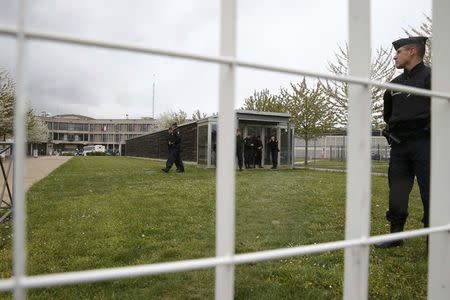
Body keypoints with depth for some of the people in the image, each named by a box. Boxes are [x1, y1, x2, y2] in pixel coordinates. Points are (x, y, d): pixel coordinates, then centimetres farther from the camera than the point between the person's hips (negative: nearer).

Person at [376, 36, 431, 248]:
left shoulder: (430, 76, -4)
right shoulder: (395, 83, 15)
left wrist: (426, 129, -8)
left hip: (423, 144, -6)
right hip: (398, 145, 6)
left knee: (430, 194, 0)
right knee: (396, 193, 9)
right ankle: (396, 235, 21)